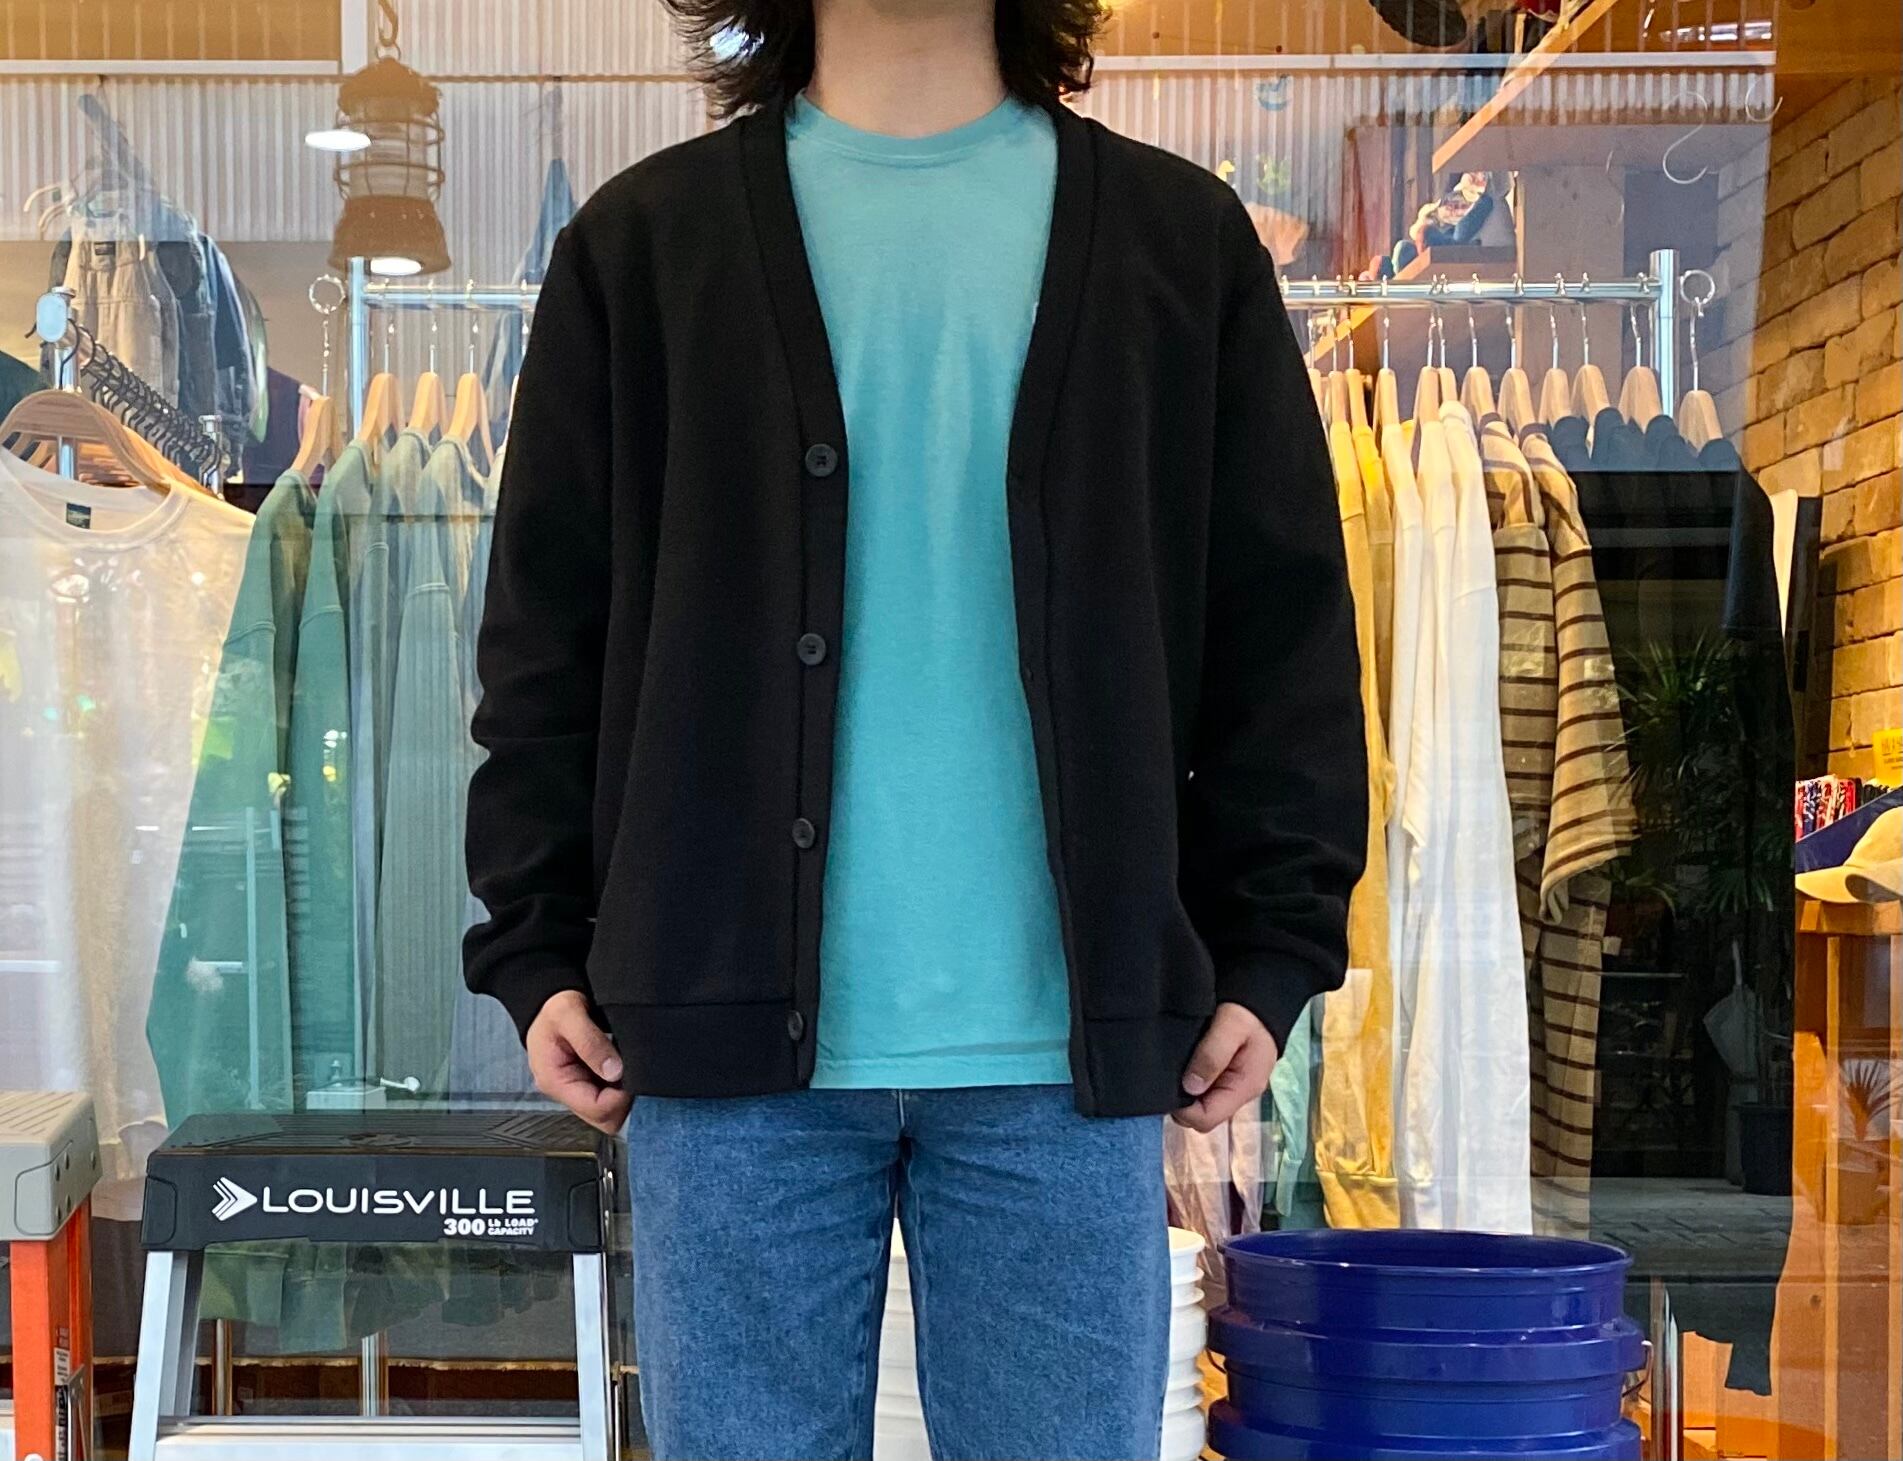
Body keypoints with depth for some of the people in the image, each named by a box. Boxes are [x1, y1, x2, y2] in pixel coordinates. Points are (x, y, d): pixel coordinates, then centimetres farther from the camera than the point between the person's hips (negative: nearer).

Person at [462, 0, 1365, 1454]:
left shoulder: (1183, 242, 9)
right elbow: (548, 636, 8)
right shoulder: (641, 246, 8)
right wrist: (539, 953, 1)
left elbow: (1283, 635, 7)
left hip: (1065, 1052, 0)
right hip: (733, 1029, 0)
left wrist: (1271, 955, 1)